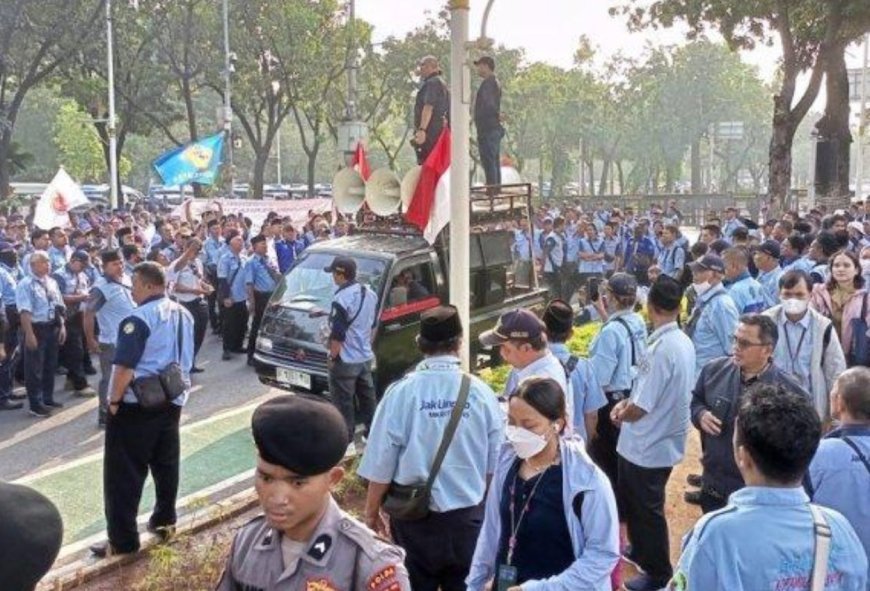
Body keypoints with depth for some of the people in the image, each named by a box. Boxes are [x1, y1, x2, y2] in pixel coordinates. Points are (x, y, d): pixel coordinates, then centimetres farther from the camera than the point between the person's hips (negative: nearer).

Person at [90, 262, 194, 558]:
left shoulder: (139, 319, -17)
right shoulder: (183, 314, 10)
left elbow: (124, 366, -21)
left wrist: (114, 400, -11)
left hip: (137, 403, -8)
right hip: (172, 399, 8)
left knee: (124, 472, -1)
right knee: (166, 463, 18)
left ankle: (122, 540, 2)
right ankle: (165, 520, 28)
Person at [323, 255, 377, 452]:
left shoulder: (342, 298, -21)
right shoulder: (370, 294, 4)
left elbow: (337, 334, -21)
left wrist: (332, 356, -10)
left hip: (346, 360, -8)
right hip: (366, 357, 8)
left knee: (343, 402, 2)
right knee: (367, 397, 18)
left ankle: (347, 442, 7)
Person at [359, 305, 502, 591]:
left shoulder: (401, 392, -14)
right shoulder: (481, 392, -9)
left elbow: (381, 464, -10)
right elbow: (495, 463, -1)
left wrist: (371, 511, 6)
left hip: (416, 518, -1)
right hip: (468, 517, 2)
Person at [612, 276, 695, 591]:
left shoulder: (661, 349, -29)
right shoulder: (683, 341, -1)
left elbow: (641, 408, -25)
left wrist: (621, 414, -5)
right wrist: (628, 402, 3)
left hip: (648, 445, -9)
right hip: (662, 440, 9)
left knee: (647, 509, 11)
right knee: (634, 501, 27)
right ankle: (641, 551, 47)